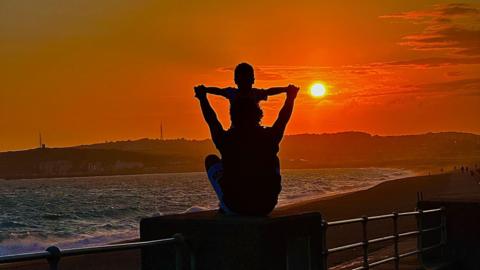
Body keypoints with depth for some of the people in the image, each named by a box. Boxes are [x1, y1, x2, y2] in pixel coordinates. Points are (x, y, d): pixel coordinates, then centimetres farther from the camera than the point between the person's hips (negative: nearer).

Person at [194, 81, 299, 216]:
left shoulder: (226, 139, -7)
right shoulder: (269, 137, -4)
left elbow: (211, 120, 13)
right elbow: (283, 119, 17)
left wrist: (202, 98, 32)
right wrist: (290, 97, 36)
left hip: (234, 208, -1)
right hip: (266, 207, 2)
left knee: (211, 160, 20)